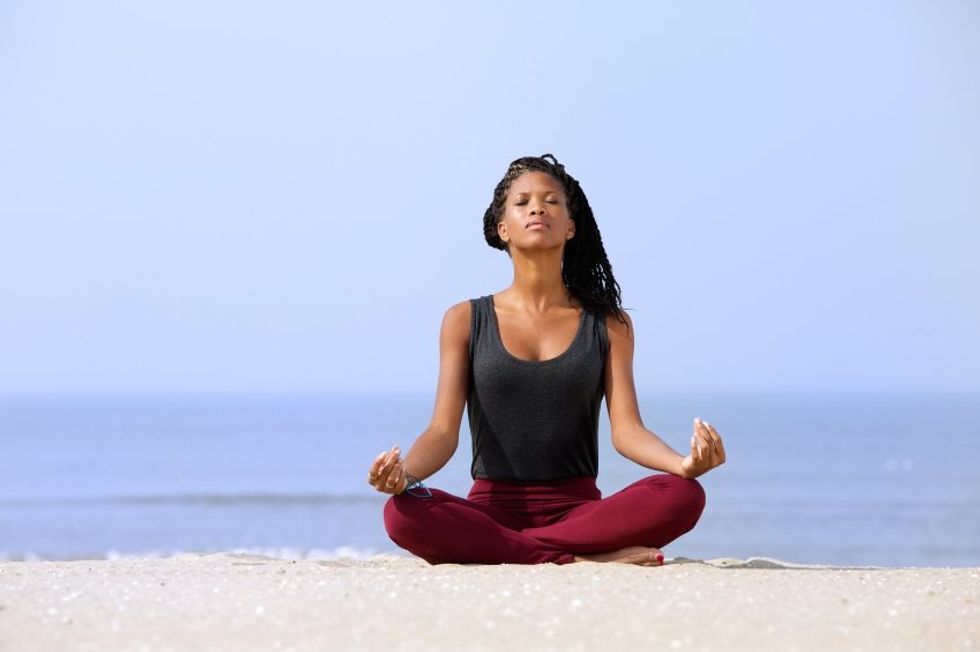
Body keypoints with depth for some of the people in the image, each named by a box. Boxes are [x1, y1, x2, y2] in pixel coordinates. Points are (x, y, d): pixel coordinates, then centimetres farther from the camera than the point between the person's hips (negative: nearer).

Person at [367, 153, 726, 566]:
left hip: (579, 510, 1)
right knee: (403, 513, -33)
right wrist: (404, 472, -24)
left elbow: (626, 429, 0)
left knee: (683, 495, -29)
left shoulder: (607, 325, 10)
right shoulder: (466, 321, 9)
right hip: (493, 507, -1)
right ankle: (580, 560, -29)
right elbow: (443, 431, 0)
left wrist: (684, 464, -23)